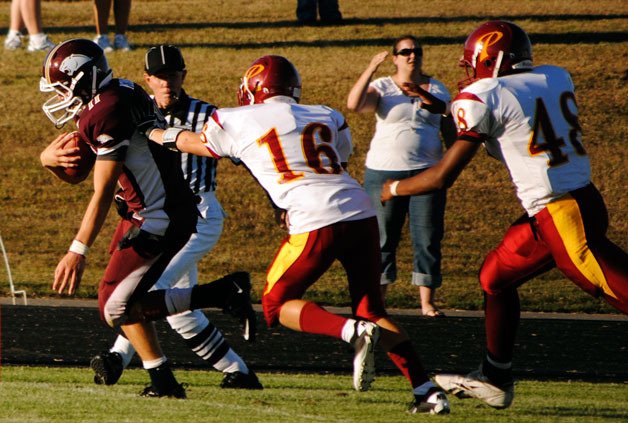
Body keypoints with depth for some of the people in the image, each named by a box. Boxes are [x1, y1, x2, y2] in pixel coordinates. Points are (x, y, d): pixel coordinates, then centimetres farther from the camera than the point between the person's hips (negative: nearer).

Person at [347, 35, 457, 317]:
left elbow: (450, 130, 16)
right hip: (384, 172, -2)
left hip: (427, 172, 2)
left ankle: (427, 302, 5)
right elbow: (353, 104, -18)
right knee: (382, 238, 1)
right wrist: (371, 69, -24)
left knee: (428, 239, -1)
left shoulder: (437, 90, 11)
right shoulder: (382, 88, 1)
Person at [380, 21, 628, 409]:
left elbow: (443, 176, -7)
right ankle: (494, 379, 30)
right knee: (495, 276, 21)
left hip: (564, 216, -9)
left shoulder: (485, 98, -9)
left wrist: (396, 188, 11)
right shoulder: (556, 78, 11)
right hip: (584, 201, 9)